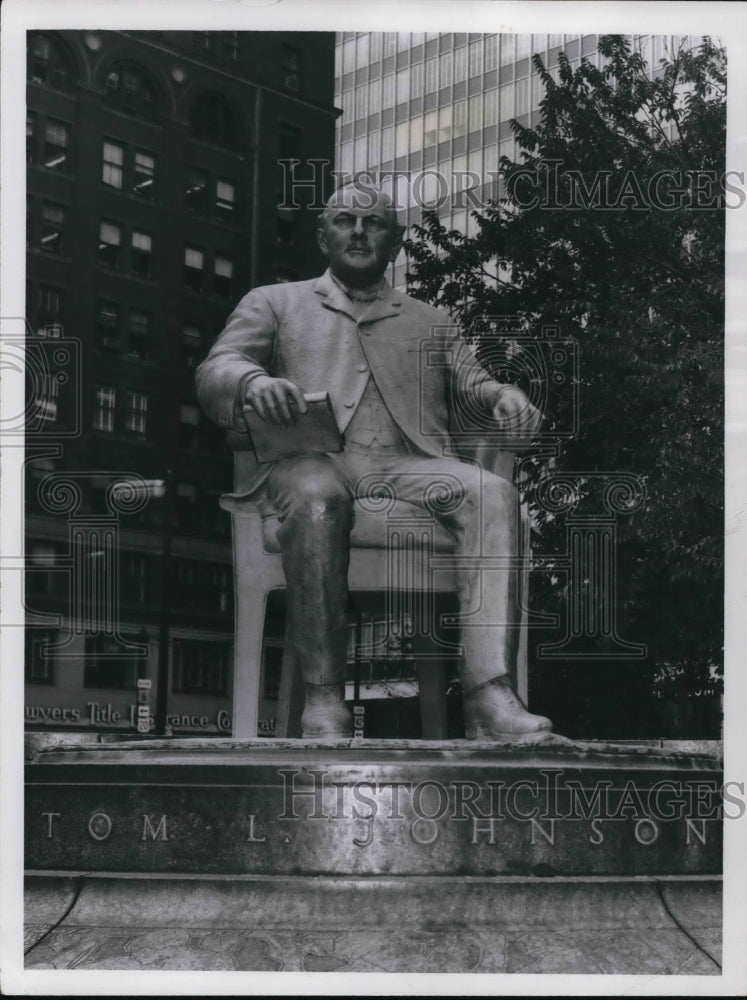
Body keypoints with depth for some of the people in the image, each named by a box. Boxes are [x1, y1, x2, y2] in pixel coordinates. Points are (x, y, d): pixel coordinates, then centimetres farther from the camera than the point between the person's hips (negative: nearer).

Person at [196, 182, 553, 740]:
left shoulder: (431, 323, 33)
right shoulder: (276, 303, 26)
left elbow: (472, 384, 23)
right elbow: (214, 373, 12)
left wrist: (504, 397, -3)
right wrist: (253, 380, -14)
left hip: (410, 464, 3)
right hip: (313, 461, -2)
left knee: (493, 494, -31)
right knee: (316, 496, -41)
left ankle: (490, 699, -43)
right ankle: (324, 699, -36)